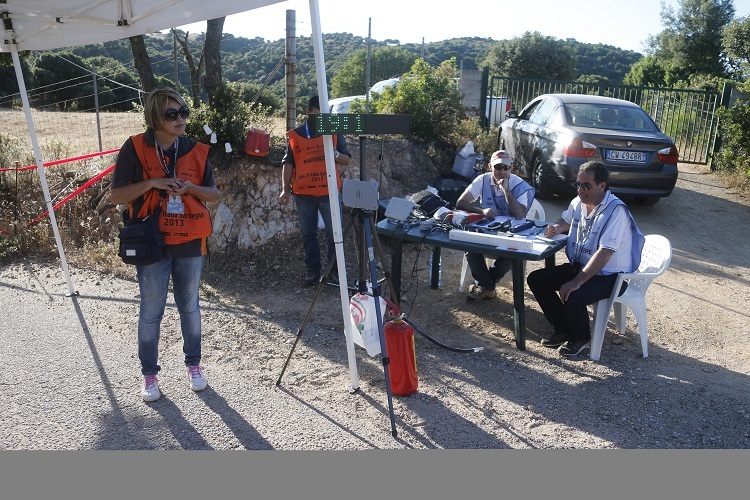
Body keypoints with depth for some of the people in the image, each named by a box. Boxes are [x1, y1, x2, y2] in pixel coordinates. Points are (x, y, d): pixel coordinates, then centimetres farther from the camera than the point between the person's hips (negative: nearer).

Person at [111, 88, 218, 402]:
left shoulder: (195, 150, 3)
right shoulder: (135, 148, -4)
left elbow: (213, 194, 7)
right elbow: (118, 195, -5)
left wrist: (189, 187, -13)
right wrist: (152, 183, -19)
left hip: (190, 241, 2)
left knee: (189, 306, 13)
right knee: (151, 310, 6)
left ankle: (193, 364, 29)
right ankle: (149, 373, 20)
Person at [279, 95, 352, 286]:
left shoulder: (334, 132, 7)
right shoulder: (295, 135, 7)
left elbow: (347, 160, 8)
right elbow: (288, 163, 10)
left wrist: (335, 154, -15)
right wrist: (285, 190, 2)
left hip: (329, 192, -1)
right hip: (303, 193, 1)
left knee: (334, 233, -2)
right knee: (308, 234, 8)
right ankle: (312, 270, 19)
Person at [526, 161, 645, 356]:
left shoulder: (615, 210, -23)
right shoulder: (578, 202, 1)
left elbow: (604, 253, -30)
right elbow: (567, 221, 26)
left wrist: (577, 282, -33)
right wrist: (556, 228, 1)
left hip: (609, 275, -8)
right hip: (579, 266, 8)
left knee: (572, 297, -32)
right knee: (536, 280, -2)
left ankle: (581, 338, 1)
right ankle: (563, 330, 12)